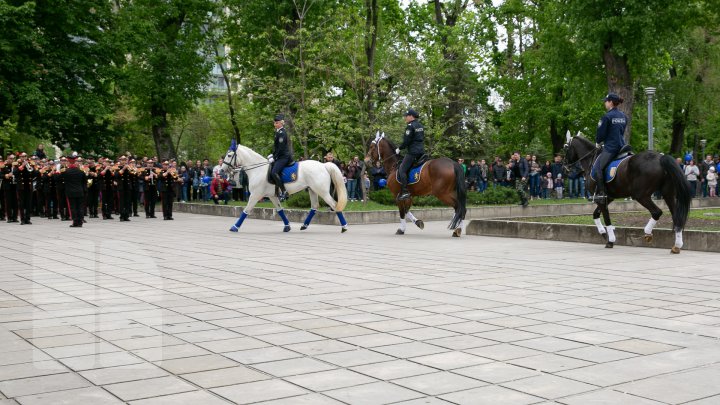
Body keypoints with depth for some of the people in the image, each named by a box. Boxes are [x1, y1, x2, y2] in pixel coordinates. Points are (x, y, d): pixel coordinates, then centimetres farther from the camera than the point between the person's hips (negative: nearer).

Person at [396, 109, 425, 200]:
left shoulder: (410, 126, -10)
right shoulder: (420, 126, 17)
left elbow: (406, 140, -14)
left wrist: (399, 149, -3)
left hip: (413, 152, -10)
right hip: (421, 151, 10)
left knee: (402, 170, -11)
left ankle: (405, 191, -21)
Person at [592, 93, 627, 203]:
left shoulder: (607, 117, -11)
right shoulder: (624, 116, 14)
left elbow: (600, 134, -8)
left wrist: (598, 141, 13)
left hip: (610, 148, -9)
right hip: (622, 146, 9)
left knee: (597, 167, -14)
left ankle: (600, 193, -22)